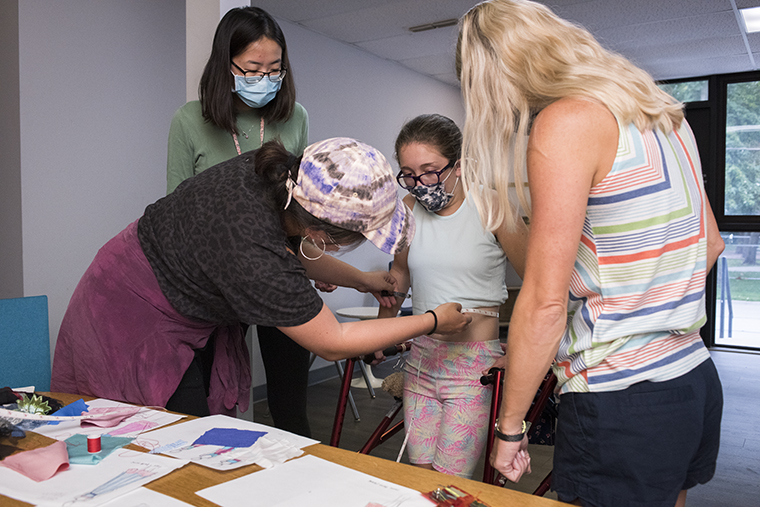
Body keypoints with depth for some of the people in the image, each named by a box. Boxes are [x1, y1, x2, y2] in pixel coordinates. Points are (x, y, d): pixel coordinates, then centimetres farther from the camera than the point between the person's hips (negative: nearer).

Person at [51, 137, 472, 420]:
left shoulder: (278, 172, -18)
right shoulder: (254, 255, -39)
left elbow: (296, 251, 7)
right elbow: (331, 344, -24)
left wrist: (360, 279, 9)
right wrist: (434, 321, -17)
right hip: (134, 317, -8)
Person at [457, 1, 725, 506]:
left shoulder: (564, 121, -17)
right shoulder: (661, 110, 9)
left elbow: (545, 303, -20)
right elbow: (710, 243, 17)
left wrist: (509, 426, -9)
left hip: (621, 404, -9)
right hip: (697, 380, 9)